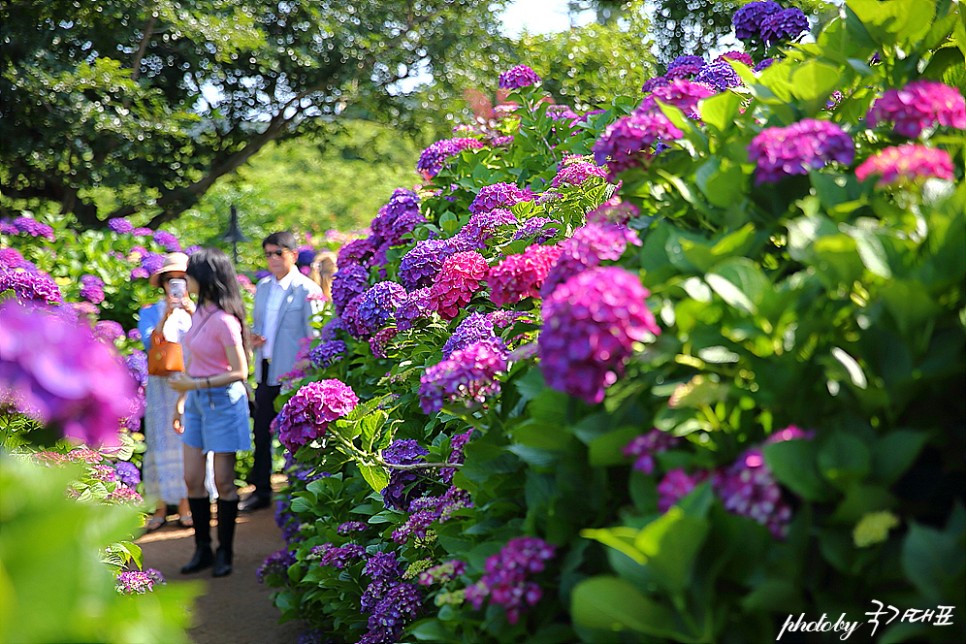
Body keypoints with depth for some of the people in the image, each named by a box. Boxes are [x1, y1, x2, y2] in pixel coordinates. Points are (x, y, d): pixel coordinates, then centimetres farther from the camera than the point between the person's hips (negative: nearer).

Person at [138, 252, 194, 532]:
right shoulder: (151, 313, 8)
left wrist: (192, 313, -16)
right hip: (162, 386, 0)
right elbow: (149, 343, -9)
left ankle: (185, 503, 3)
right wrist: (167, 315, -17)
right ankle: (161, 506, 1)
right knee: (161, 442, -2)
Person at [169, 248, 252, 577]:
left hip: (222, 401, -8)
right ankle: (202, 549, 22)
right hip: (196, 402, 8)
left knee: (223, 482, 3)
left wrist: (196, 384, -19)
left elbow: (239, 372, -17)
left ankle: (224, 552, 16)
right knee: (192, 479, 10)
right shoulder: (201, 312, 5)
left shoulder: (224, 320, -19)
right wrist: (181, 399, 17)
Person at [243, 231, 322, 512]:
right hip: (265, 373, 7)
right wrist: (254, 337, 1)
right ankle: (261, 491, 23)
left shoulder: (307, 290, -9)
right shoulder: (263, 286, 12)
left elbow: (314, 334, -11)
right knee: (262, 433, 12)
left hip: (292, 374, -7)